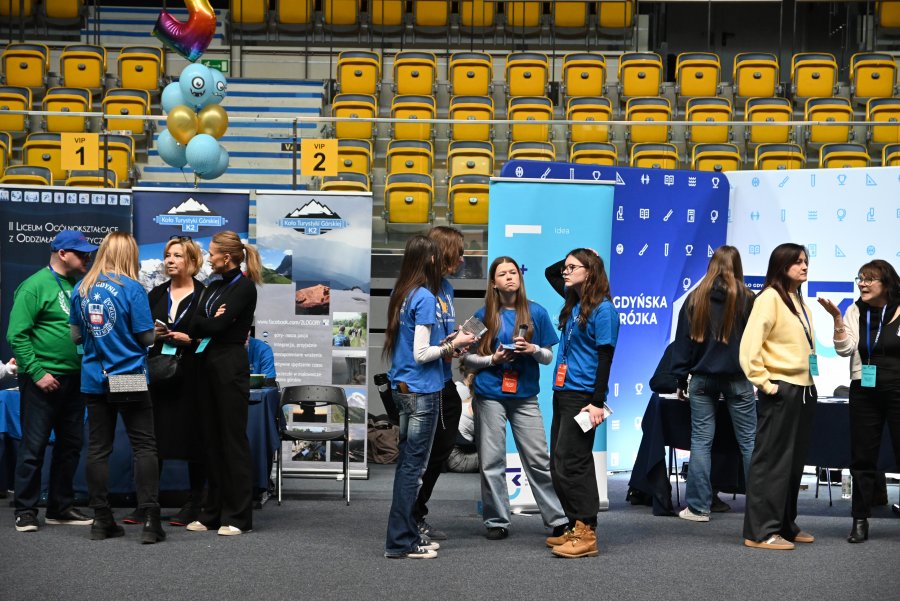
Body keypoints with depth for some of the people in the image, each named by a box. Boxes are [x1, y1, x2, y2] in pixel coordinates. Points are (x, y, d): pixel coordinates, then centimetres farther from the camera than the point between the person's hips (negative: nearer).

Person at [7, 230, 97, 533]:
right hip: (43, 379, -7)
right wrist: (37, 372, -17)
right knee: (34, 445, -1)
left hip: (74, 379, 7)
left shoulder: (78, 286, 12)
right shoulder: (35, 286, -9)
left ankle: (61, 507, 21)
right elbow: (17, 335, -13)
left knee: (71, 444, 11)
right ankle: (26, 511, 8)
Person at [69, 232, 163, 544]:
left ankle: (101, 521, 12)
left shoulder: (82, 289, 4)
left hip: (94, 380, 5)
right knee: (144, 447, 0)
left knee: (98, 448, 8)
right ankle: (150, 520, -5)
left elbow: (76, 335, 10)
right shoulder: (132, 288, -10)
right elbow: (146, 337, -9)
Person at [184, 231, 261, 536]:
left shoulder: (244, 287, -7)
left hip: (230, 365, -8)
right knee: (211, 439, 9)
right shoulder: (213, 288, 17)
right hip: (207, 364, 8)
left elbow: (219, 325, -16)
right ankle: (213, 511, 15)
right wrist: (211, 322, -11)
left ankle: (238, 516, 0)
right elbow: (195, 328, 7)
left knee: (233, 440, -4)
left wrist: (201, 326, 1)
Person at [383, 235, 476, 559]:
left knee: (408, 463, 13)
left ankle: (408, 533, 20)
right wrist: (453, 345, -4)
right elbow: (421, 354, -17)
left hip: (402, 388, 8)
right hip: (422, 391, -8)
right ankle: (400, 542, 2)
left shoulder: (401, 294, 9)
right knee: (413, 465, -2)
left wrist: (444, 342, 12)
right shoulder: (425, 298, -15)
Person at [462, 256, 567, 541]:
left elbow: (549, 356, 8)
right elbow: (467, 358, 5)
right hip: (489, 396, 0)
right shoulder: (484, 315, 2)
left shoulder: (536, 313, 4)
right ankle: (497, 521, 12)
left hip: (525, 396, 0)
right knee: (492, 461, 3)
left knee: (538, 459, 1)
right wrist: (493, 359, -12)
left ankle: (558, 518, 10)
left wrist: (533, 349, -13)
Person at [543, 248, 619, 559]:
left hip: (582, 395, -9)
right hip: (562, 392, 9)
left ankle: (586, 534, -7)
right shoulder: (573, 301, 14)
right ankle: (576, 528, 17)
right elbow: (550, 273, 31)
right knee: (559, 465, 10)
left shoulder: (602, 309, -10)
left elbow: (605, 357, -14)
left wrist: (598, 402, -18)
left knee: (571, 463, -10)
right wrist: (575, 258, 13)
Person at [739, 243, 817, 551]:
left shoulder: (798, 300, 16)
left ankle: (785, 525, 22)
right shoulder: (769, 298, -10)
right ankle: (760, 531, -2)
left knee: (794, 462, 13)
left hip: (803, 390, 9)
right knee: (771, 461, -6)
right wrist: (763, 381, -18)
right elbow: (749, 345, -18)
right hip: (780, 390, -9)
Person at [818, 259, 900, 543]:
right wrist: (837, 318, -14)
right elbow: (845, 349, -5)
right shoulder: (855, 312, 4)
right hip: (864, 392, 3)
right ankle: (860, 521, 14)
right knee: (862, 458, 7)